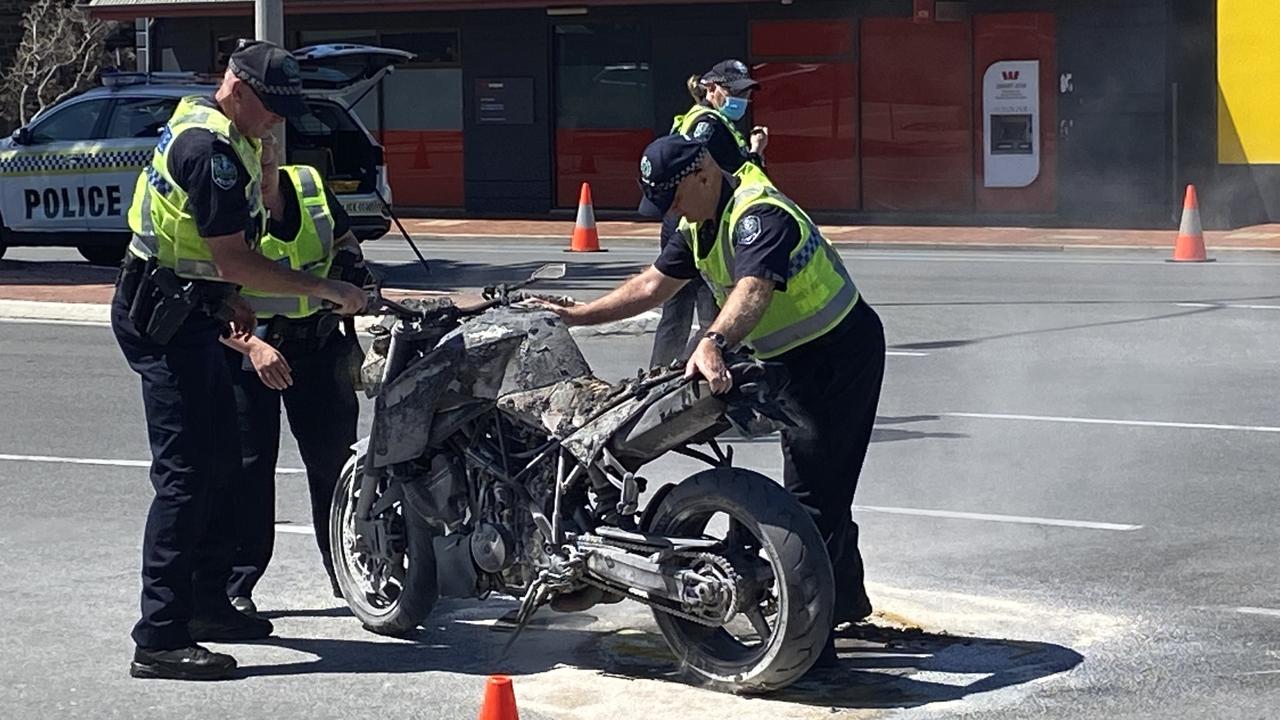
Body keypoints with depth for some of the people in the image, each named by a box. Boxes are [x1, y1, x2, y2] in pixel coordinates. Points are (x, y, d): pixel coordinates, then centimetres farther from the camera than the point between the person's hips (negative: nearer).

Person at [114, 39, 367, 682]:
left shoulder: (198, 120, 13)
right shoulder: (212, 148, -21)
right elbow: (235, 260, -23)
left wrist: (226, 299, 16)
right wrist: (326, 289, -18)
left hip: (180, 310, 11)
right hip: (166, 318, -11)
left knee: (220, 459, 17)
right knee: (187, 474, -12)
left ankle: (207, 604, 27)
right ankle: (159, 640, -12)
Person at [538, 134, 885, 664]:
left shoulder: (759, 215, -27)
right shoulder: (700, 224, 6)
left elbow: (753, 290, -44)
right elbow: (652, 285, 11)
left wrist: (713, 343, -61)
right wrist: (574, 316, 7)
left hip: (842, 354, -11)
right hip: (798, 362, 11)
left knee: (812, 494, -14)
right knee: (821, 486, 23)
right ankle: (846, 600, 41)